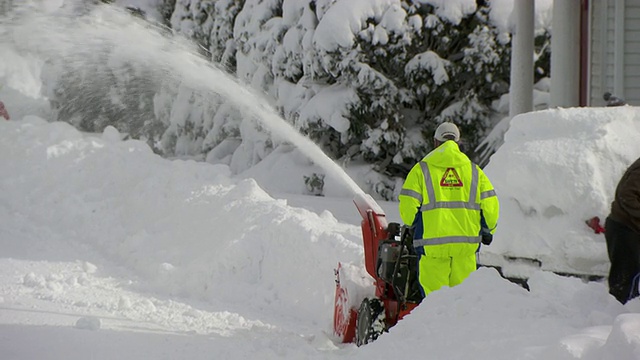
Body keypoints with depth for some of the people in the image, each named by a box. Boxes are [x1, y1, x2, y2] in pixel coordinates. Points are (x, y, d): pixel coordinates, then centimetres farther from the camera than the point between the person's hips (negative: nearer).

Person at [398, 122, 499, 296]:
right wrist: (487, 232, 21)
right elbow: (490, 206, 5)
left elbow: (407, 206, -4)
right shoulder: (474, 170, 10)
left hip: (432, 243, -2)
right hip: (466, 242, 2)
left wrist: (414, 226, 16)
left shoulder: (422, 170, 2)